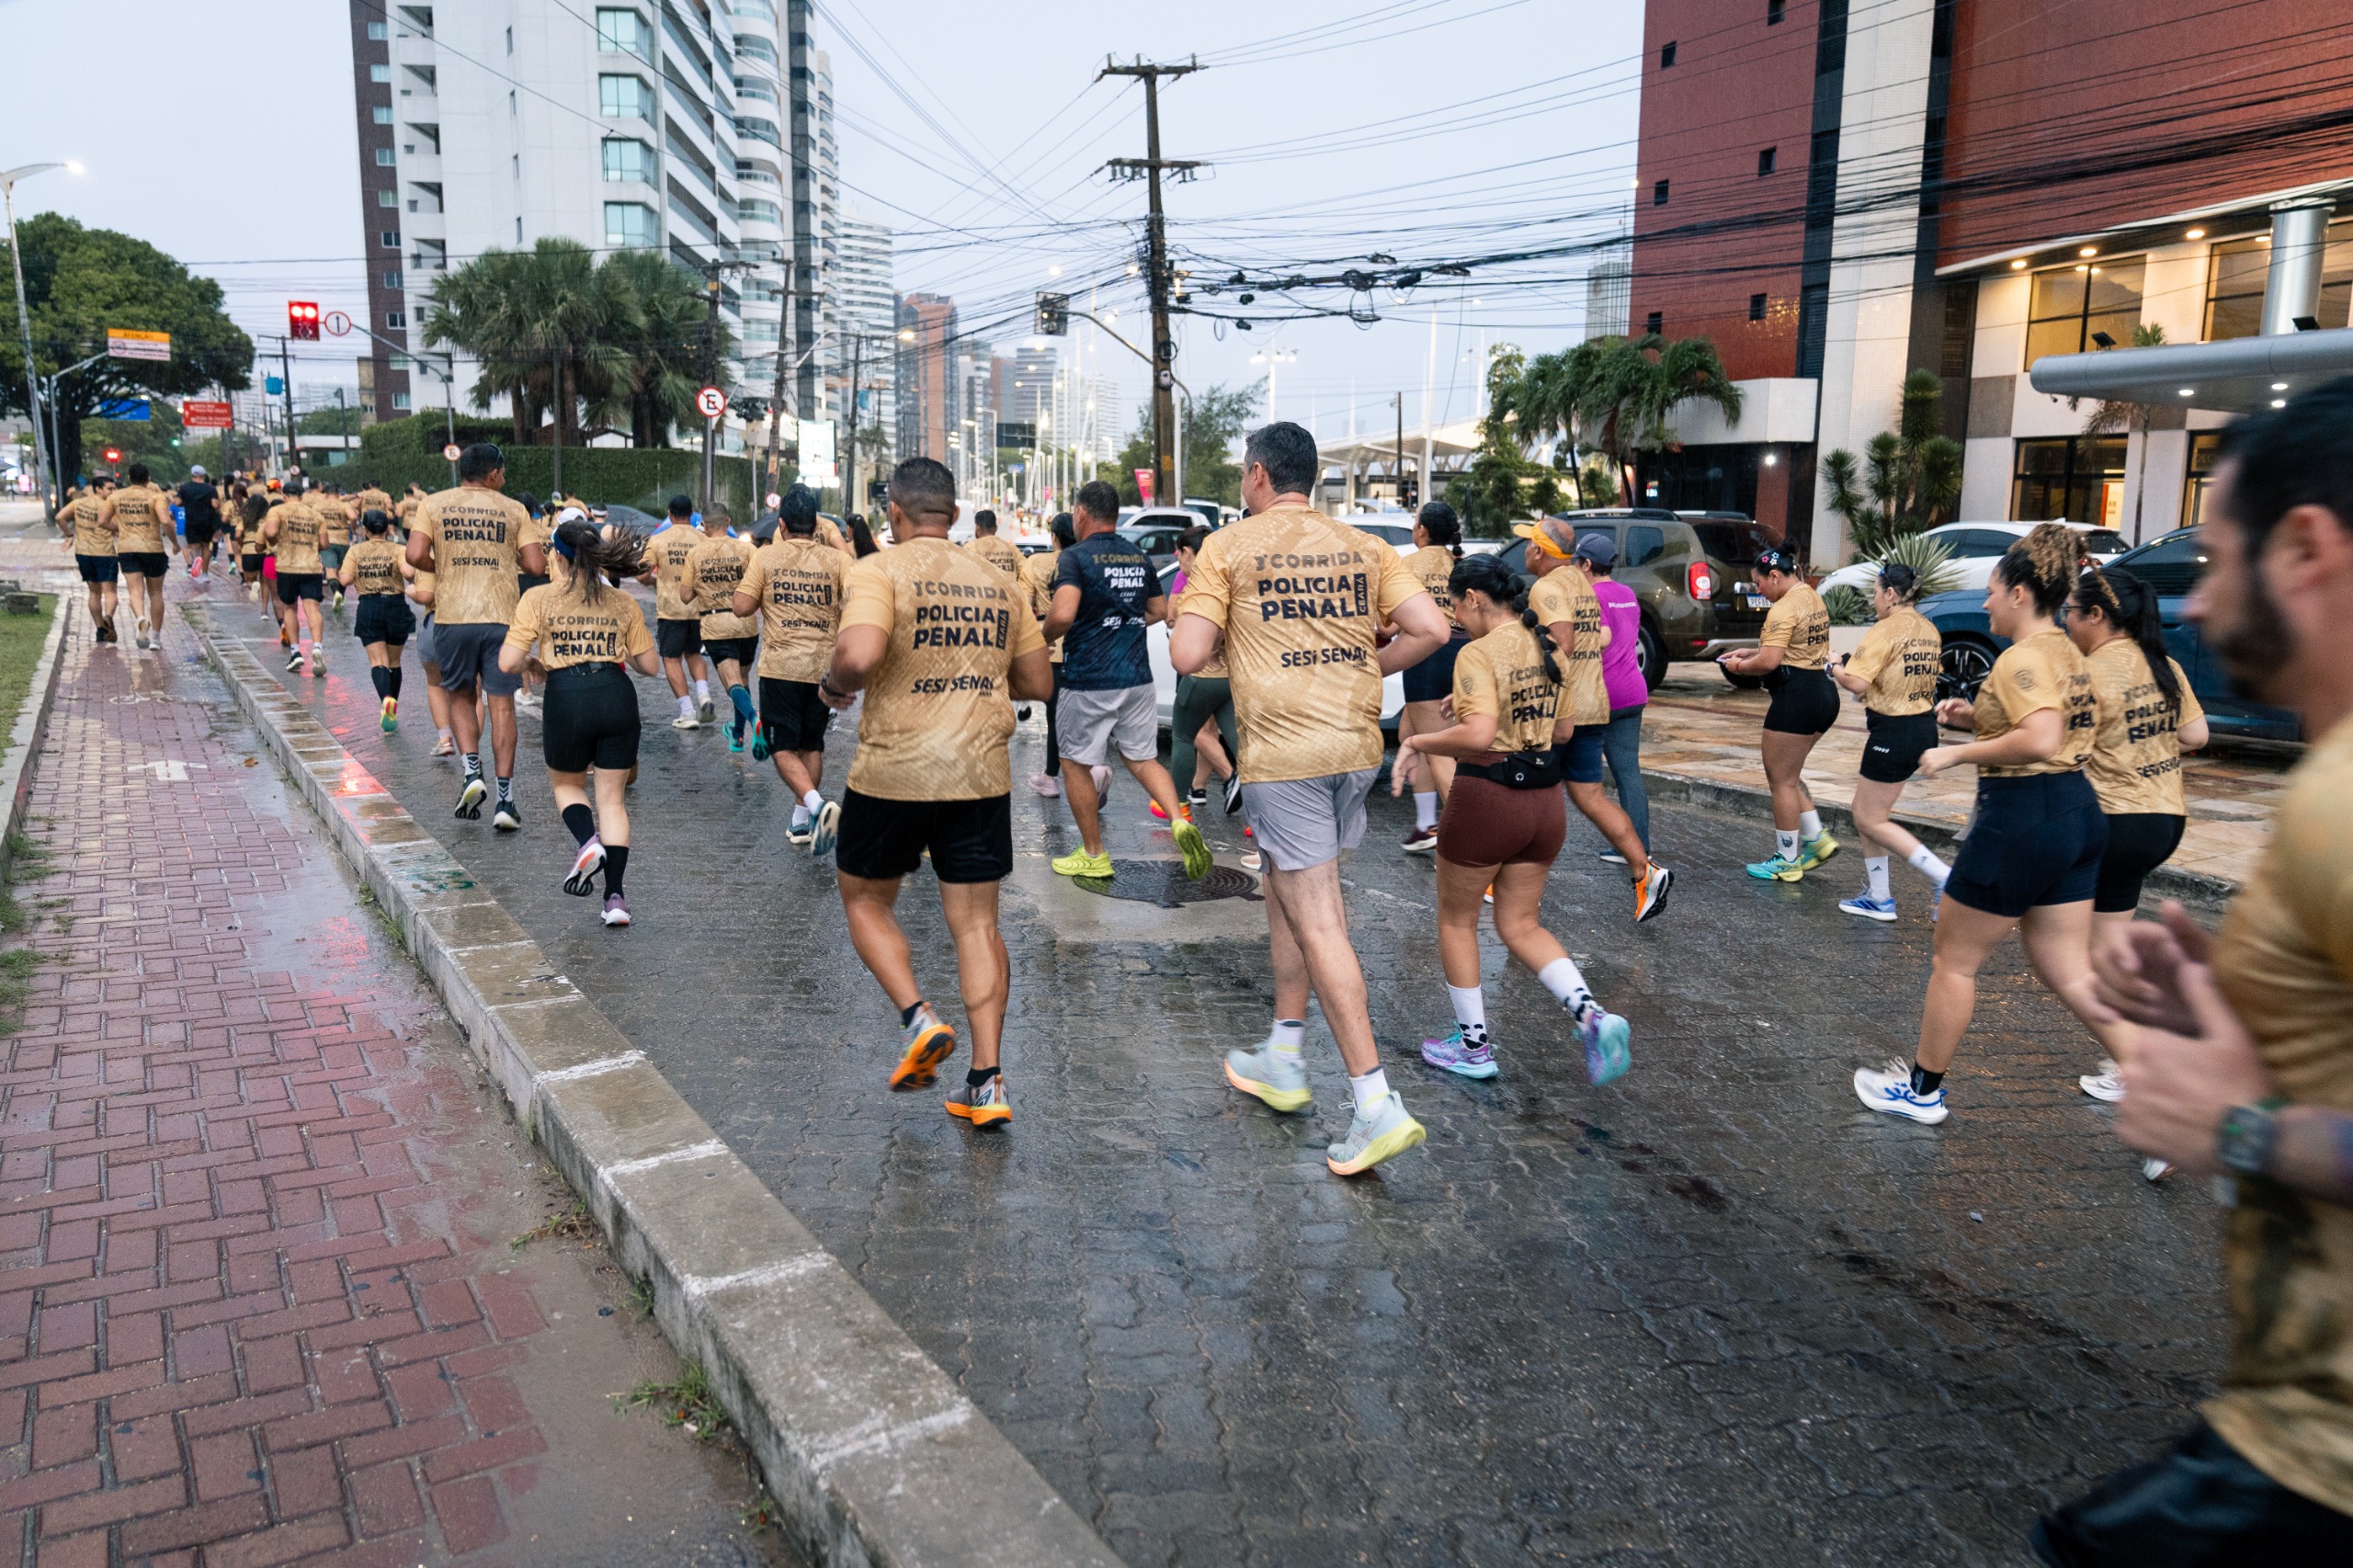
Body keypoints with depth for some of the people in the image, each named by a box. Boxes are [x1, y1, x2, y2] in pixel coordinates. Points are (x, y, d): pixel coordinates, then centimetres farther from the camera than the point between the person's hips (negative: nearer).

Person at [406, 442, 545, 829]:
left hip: (452, 616, 1)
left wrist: (441, 567, 15)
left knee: (460, 697, 19)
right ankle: (505, 800, 1)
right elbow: (536, 565, 1)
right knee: (501, 705, 3)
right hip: (501, 616, 0)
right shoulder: (513, 510, 6)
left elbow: (415, 555, -6)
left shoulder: (433, 504, 6)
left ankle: (472, 773, 1)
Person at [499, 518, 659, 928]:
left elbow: (508, 663, -5)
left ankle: (588, 843, -5)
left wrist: (531, 663, 17)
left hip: (567, 698, -2)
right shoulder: (623, 603, 6)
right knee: (612, 798, 10)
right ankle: (616, 896, 3)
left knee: (566, 784, 25)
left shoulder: (538, 598, -1)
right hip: (617, 697, 2)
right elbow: (650, 665, 10)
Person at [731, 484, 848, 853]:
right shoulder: (836, 559, 1)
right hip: (823, 667, 3)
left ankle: (817, 804, -23)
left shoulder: (766, 556, -1)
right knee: (811, 745, 17)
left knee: (782, 747, 2)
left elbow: (741, 607, -3)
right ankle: (801, 820, 22)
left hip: (780, 666, -2)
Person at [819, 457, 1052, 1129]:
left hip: (893, 772, -4)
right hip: (982, 775, 4)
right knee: (976, 923, 9)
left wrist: (834, 685, -3)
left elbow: (859, 654, -24)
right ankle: (986, 1083, 7)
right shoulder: (998, 583, 10)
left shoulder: (879, 570, -7)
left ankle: (918, 1020, 1)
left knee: (865, 901, 18)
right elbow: (1037, 683, 14)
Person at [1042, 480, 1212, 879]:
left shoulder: (1076, 557, -12)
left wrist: (1044, 637, -6)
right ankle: (1181, 822, -7)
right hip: (1137, 679, 6)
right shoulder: (1140, 558, 9)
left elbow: (1062, 616, -25)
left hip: (1088, 682, -6)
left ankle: (1093, 856, 18)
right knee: (1143, 758, 16)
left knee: (1076, 764, 10)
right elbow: (1159, 611, 19)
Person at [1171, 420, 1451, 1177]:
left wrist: (1188, 629, 14)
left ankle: (1378, 1105, -6)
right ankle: (1282, 1060, 31)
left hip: (1284, 750, -6)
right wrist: (1364, 668, 15)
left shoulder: (1228, 547, -2)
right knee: (1288, 889, 22)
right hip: (1357, 744, 6)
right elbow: (1429, 629, 0)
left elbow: (1187, 656, -9)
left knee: (1319, 923, -3)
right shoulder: (1362, 546, 10)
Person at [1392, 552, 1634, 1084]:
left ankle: (1473, 1046, 21)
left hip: (1486, 798, -7)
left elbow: (1478, 736, -30)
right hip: (1545, 800, 7)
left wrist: (1416, 741, -16)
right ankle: (1593, 1017, -2)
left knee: (1456, 921, 14)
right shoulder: (1546, 647, 7)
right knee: (1521, 926, 17)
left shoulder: (1478, 654, -17)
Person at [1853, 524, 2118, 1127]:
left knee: (1954, 960, 7)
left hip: (2021, 818, -10)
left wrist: (1957, 753, -19)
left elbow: (2041, 741, -30)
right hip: (2076, 812, 10)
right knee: (2070, 974, 13)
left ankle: (1922, 1089, 22)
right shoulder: (2067, 654, 14)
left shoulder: (2022, 658, -16)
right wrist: (1977, 716, 12)